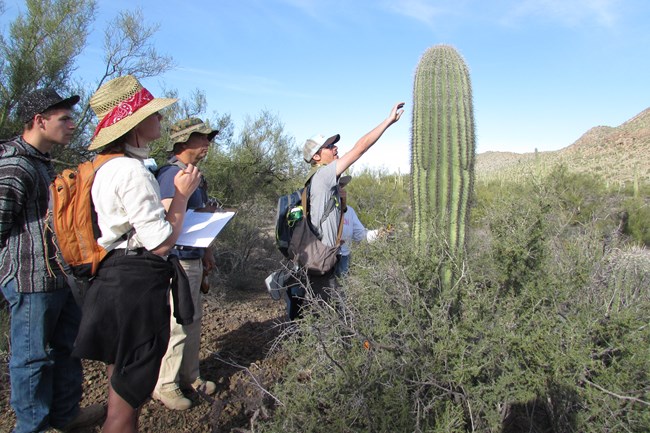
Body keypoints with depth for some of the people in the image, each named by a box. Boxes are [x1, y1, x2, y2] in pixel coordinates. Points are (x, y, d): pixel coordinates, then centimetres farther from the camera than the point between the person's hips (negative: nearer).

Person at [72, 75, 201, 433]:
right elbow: (161, 242, -20)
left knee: (122, 395, 24)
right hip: (137, 284, -11)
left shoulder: (108, 167, 12)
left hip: (115, 279, 11)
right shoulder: (132, 170, -20)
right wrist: (182, 194, -9)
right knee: (126, 402, 5)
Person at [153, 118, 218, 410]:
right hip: (177, 260, -10)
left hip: (193, 259, 10)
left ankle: (189, 377, 31)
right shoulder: (172, 173, -16)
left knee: (193, 321, 17)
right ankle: (165, 385, 16)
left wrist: (206, 251, 20)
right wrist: (206, 213, -16)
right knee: (176, 325, -1)